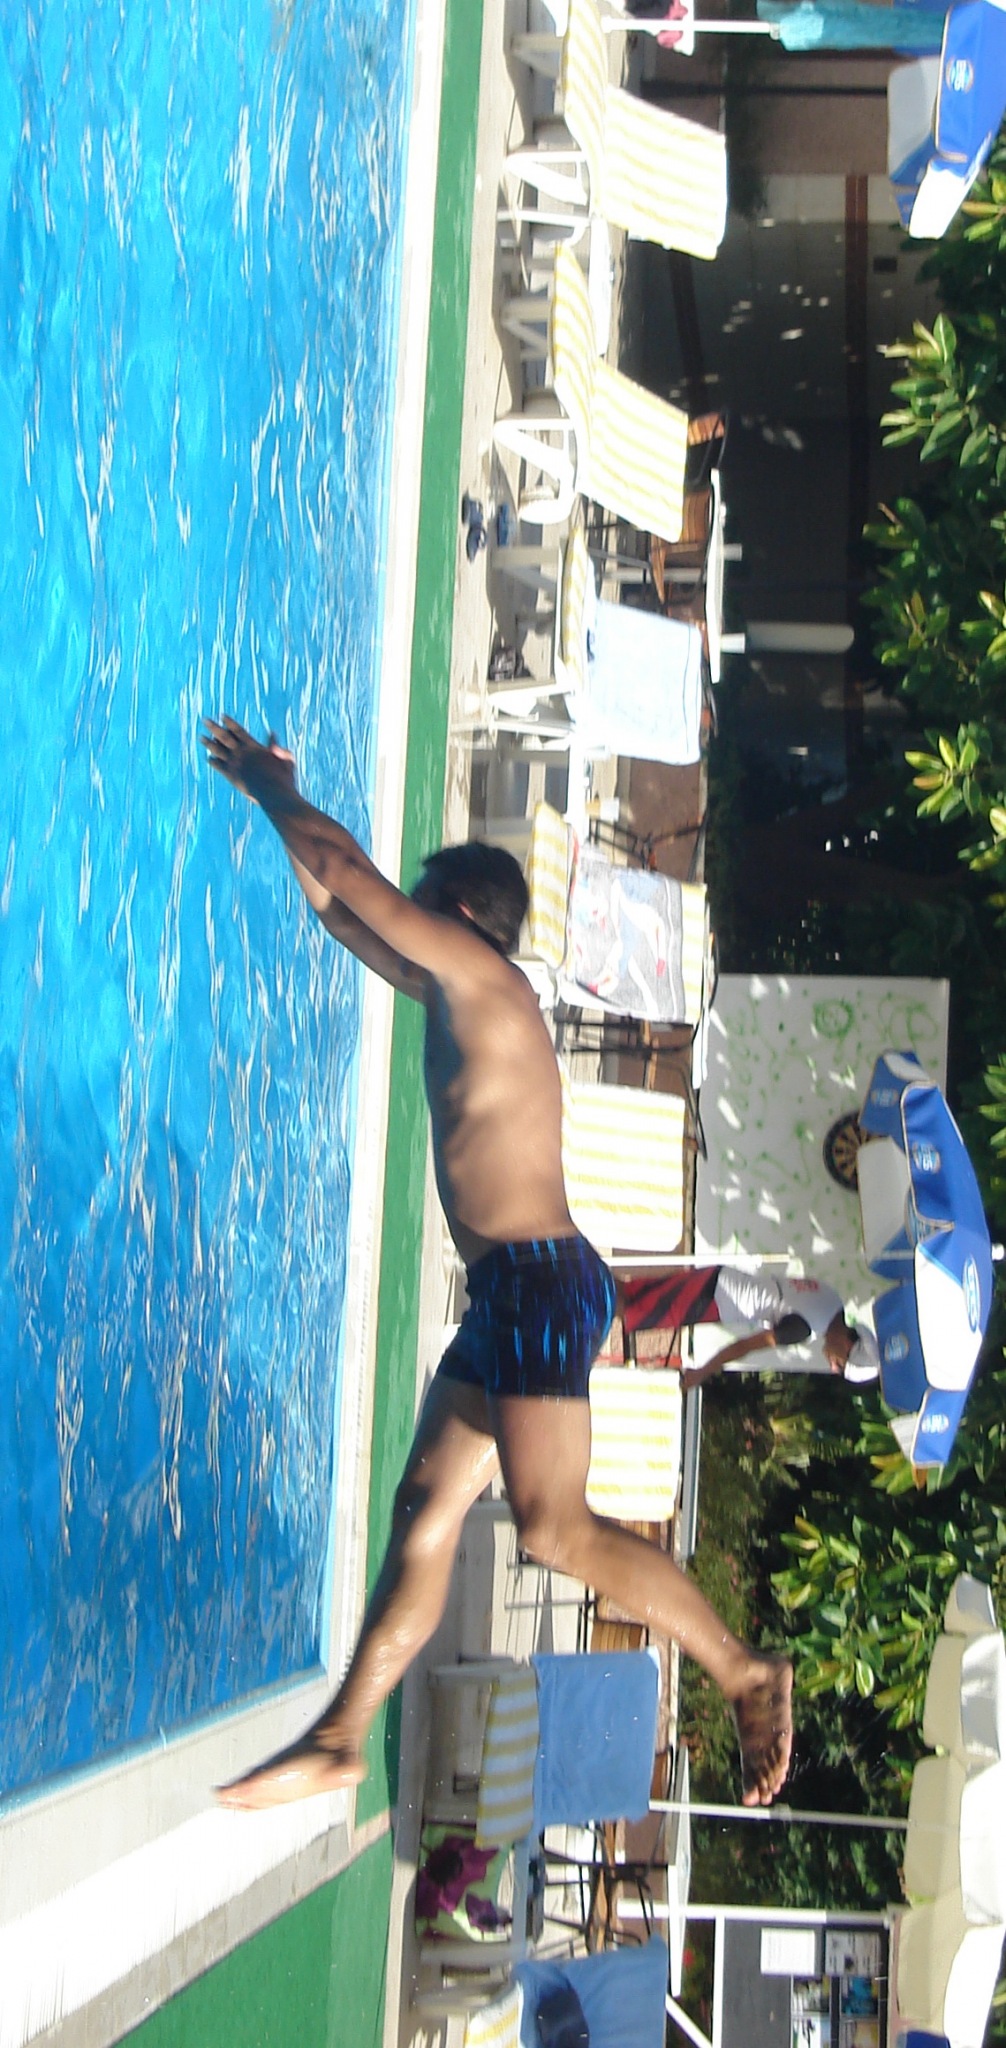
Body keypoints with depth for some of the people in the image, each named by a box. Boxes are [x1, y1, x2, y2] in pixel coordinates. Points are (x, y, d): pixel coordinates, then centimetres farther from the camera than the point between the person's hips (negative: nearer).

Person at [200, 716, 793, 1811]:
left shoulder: (477, 973, -7)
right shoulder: (450, 992, 19)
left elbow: (345, 869, -6)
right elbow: (338, 904, 30)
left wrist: (270, 787, 8)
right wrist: (280, 801, 29)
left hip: (541, 1282, -10)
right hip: (508, 1294, 10)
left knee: (554, 1530, -14)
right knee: (426, 1505, 7)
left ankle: (744, 1669, -4)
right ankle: (341, 1737, 8)